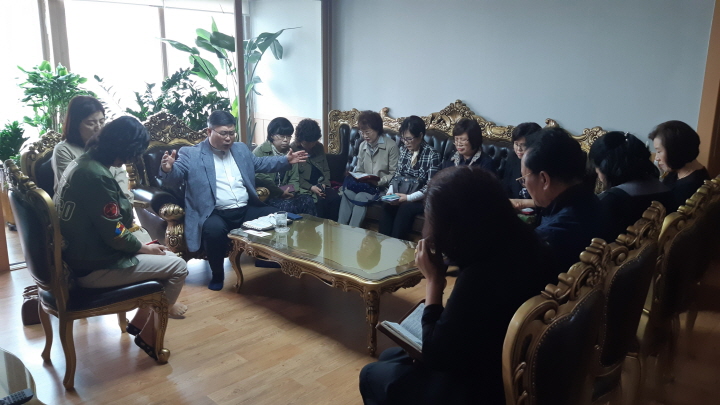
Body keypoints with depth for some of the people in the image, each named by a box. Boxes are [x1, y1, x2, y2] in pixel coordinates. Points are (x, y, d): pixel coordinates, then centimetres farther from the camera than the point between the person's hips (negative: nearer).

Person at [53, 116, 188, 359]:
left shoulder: (81, 162, 5)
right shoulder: (96, 175, -26)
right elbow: (114, 235, -23)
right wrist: (143, 247, -6)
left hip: (81, 255, 10)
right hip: (94, 267, -10)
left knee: (166, 257, 17)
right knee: (178, 268, -4)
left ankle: (140, 321, 24)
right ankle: (148, 333, 11)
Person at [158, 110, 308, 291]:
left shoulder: (241, 149, 19)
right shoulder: (190, 154, 1)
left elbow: (261, 163, 29)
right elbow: (173, 177, -7)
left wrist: (286, 160, 16)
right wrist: (167, 168, -32)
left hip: (247, 210, 5)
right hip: (215, 214, -5)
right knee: (214, 229, -37)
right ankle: (217, 274, -9)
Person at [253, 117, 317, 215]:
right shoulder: (260, 152, -4)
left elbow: (294, 179, 15)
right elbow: (260, 177, -14)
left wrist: (291, 191, -6)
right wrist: (280, 193, -15)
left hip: (285, 195, 5)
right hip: (266, 197, -5)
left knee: (307, 200, -21)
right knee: (288, 205, -32)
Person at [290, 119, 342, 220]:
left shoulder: (319, 147, 14)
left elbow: (326, 169, 17)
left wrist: (324, 183, -3)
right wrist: (310, 187, -18)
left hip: (320, 184, 5)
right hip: (304, 188, -5)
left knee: (335, 198, -24)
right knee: (320, 201, -32)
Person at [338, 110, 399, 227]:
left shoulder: (391, 146, -9)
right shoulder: (363, 145, 11)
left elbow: (394, 174, -9)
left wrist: (378, 182, -23)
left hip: (381, 187, -5)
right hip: (365, 184, 5)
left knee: (361, 197, -32)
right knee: (347, 193, -27)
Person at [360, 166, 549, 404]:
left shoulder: (481, 276, -33)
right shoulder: (520, 245, -6)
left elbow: (434, 356, -19)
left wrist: (434, 279, -15)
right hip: (500, 373, 9)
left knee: (373, 375, 7)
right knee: (390, 357, 20)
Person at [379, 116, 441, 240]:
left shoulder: (432, 155, -11)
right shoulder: (404, 151, 8)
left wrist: (408, 198, -24)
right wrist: (391, 191, -6)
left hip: (422, 199, -4)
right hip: (401, 194, 4)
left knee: (405, 208, -34)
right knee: (387, 206, -26)